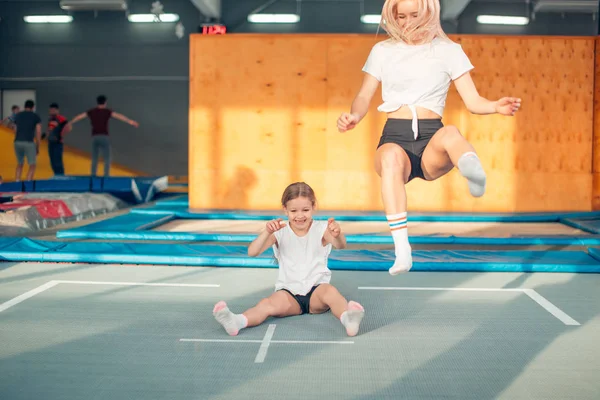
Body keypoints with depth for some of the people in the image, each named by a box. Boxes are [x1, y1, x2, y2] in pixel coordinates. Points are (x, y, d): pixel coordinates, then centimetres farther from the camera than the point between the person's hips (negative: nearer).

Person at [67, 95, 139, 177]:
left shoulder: (91, 111, 14)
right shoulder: (107, 111, 1)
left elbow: (79, 117, 25)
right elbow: (119, 116, -12)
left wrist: (71, 123, 41)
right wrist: (130, 122, -19)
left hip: (94, 137, 4)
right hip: (104, 137, -4)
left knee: (94, 160, 12)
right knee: (107, 160, 0)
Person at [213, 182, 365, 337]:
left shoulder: (321, 229, -1)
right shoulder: (280, 233, 1)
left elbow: (340, 245, -21)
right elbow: (252, 252, -10)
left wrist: (337, 235, -47)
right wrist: (267, 232, -30)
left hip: (316, 290, 0)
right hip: (289, 291, 1)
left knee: (330, 290, -34)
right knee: (268, 304, -29)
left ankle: (348, 318, -58)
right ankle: (237, 321, -52)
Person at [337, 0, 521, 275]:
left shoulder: (449, 50, 13)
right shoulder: (383, 51, 16)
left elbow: (473, 101, 6)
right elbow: (364, 97, 13)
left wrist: (496, 107, -16)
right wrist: (354, 116, -11)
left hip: (431, 141, 0)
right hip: (394, 137, 0)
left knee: (450, 133, -36)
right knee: (392, 155, -38)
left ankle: (475, 175, -71)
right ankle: (402, 249, -48)